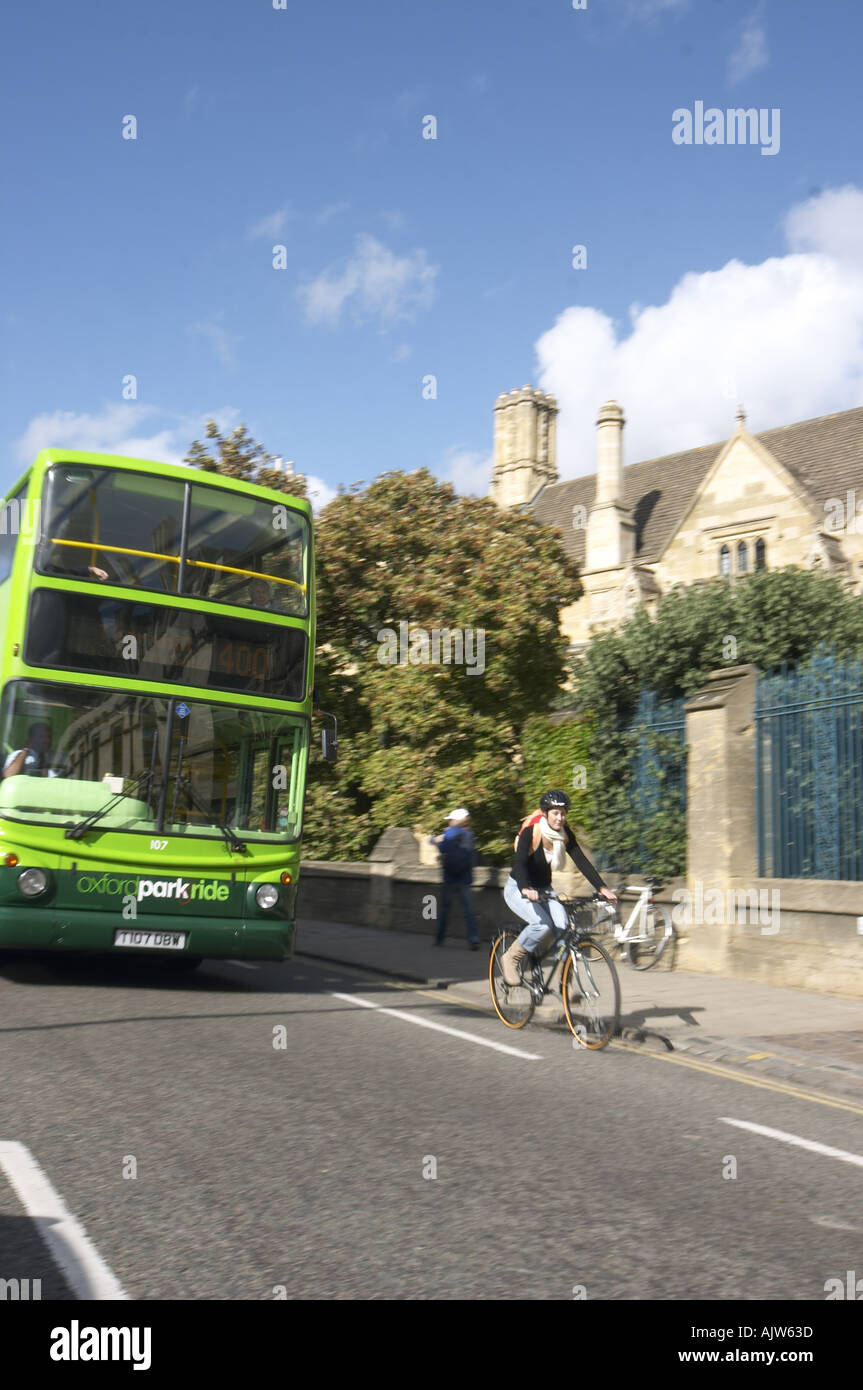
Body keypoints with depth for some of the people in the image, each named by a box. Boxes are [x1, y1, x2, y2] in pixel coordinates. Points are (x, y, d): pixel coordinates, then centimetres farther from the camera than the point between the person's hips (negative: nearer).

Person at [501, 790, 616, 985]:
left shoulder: (564, 833, -6)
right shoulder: (530, 832, -21)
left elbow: (582, 861, -10)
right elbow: (519, 863, -33)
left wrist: (602, 888, -22)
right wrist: (525, 889, -51)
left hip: (544, 889, 5)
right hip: (518, 889, -5)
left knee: (562, 925, -22)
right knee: (542, 924, -29)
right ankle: (510, 959, -8)